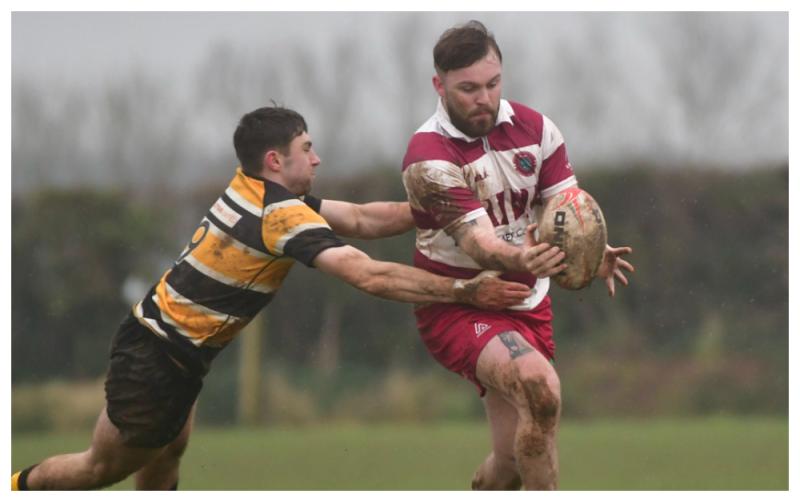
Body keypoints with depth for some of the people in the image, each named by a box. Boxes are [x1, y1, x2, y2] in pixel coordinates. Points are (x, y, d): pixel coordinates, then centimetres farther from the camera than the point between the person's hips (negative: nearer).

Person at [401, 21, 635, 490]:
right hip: (458, 306, -6)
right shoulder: (429, 156, -20)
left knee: (516, 458, 6)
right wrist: (519, 262, -54)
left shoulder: (534, 128, -2)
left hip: (528, 302, 6)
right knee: (540, 388, -33)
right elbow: (478, 243, -31)